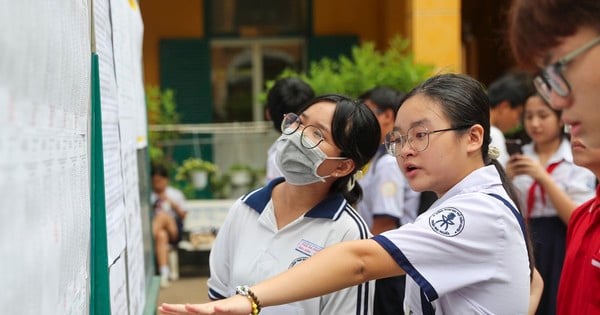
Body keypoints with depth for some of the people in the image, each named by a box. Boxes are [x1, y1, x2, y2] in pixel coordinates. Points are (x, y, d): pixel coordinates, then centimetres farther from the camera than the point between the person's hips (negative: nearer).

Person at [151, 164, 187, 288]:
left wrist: (172, 203, -4)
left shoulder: (175, 194, 18)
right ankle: (164, 272, -49)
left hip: (173, 229, 0)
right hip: (156, 229, 0)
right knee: (161, 235, -38)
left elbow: (183, 215, 11)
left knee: (163, 215, -34)